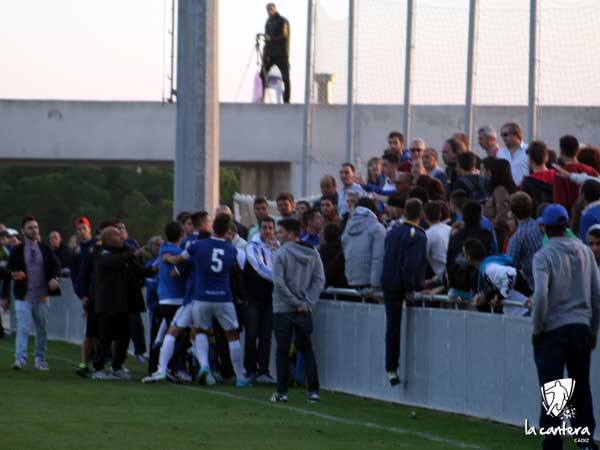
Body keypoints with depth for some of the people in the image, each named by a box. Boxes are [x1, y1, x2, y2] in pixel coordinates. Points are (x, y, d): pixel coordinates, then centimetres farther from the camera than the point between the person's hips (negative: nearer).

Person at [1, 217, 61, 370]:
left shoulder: (45, 249, 6)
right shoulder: (17, 251, 1)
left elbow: (56, 266, 9)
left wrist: (54, 278, -15)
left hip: (42, 296, 3)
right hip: (23, 297, -3)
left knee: (42, 329, 10)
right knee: (23, 328, -14)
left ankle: (40, 360, 21)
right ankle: (20, 360, -18)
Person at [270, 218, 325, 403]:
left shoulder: (281, 254, -10)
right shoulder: (312, 254, 4)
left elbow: (279, 282, -16)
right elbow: (320, 280, -2)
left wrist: (296, 303, -11)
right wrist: (307, 303, -5)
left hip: (283, 310, -4)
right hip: (305, 311, 4)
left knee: (283, 351, 3)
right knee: (306, 349, 11)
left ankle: (282, 391, 3)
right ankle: (313, 390, 5)